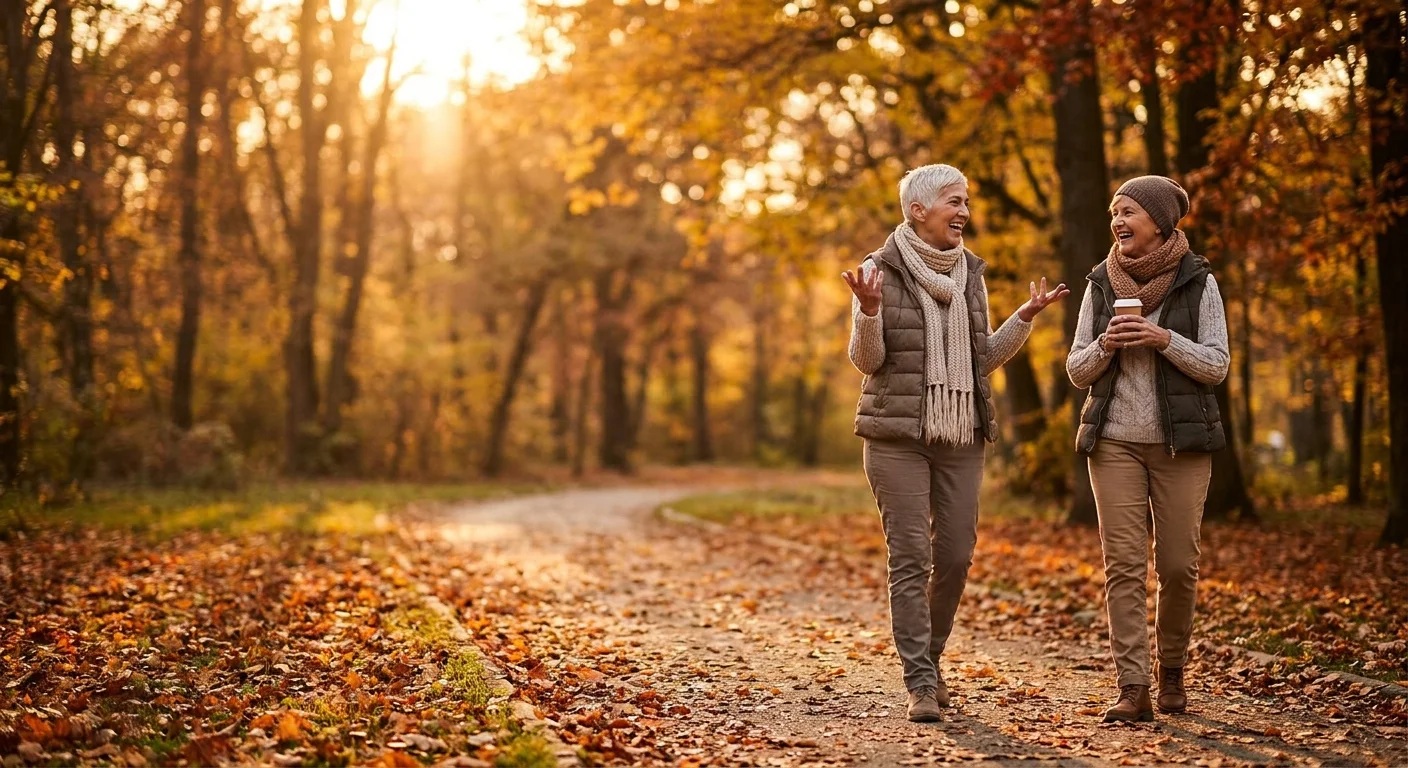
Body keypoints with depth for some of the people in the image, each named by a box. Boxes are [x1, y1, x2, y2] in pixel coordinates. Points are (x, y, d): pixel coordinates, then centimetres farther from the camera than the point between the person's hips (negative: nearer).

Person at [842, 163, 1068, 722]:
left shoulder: (969, 272, 10)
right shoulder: (880, 270, -4)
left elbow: (983, 359, 13)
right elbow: (867, 360, -6)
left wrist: (1025, 318, 3)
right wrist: (869, 311, -23)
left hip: (962, 435, 5)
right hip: (898, 435, -4)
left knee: (956, 555, 5)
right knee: (910, 557, -6)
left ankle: (928, 657, 26)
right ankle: (920, 686, -2)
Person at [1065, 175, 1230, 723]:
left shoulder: (1198, 282, 1)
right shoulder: (1102, 284, 7)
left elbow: (1216, 366, -2)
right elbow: (1077, 371, 9)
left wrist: (1165, 339, -17)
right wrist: (1105, 345, -12)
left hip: (1181, 441, -1)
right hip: (1115, 441, 2)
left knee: (1177, 565, 0)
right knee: (1124, 564, -6)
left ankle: (1171, 671, 22)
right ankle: (1133, 689, -5)